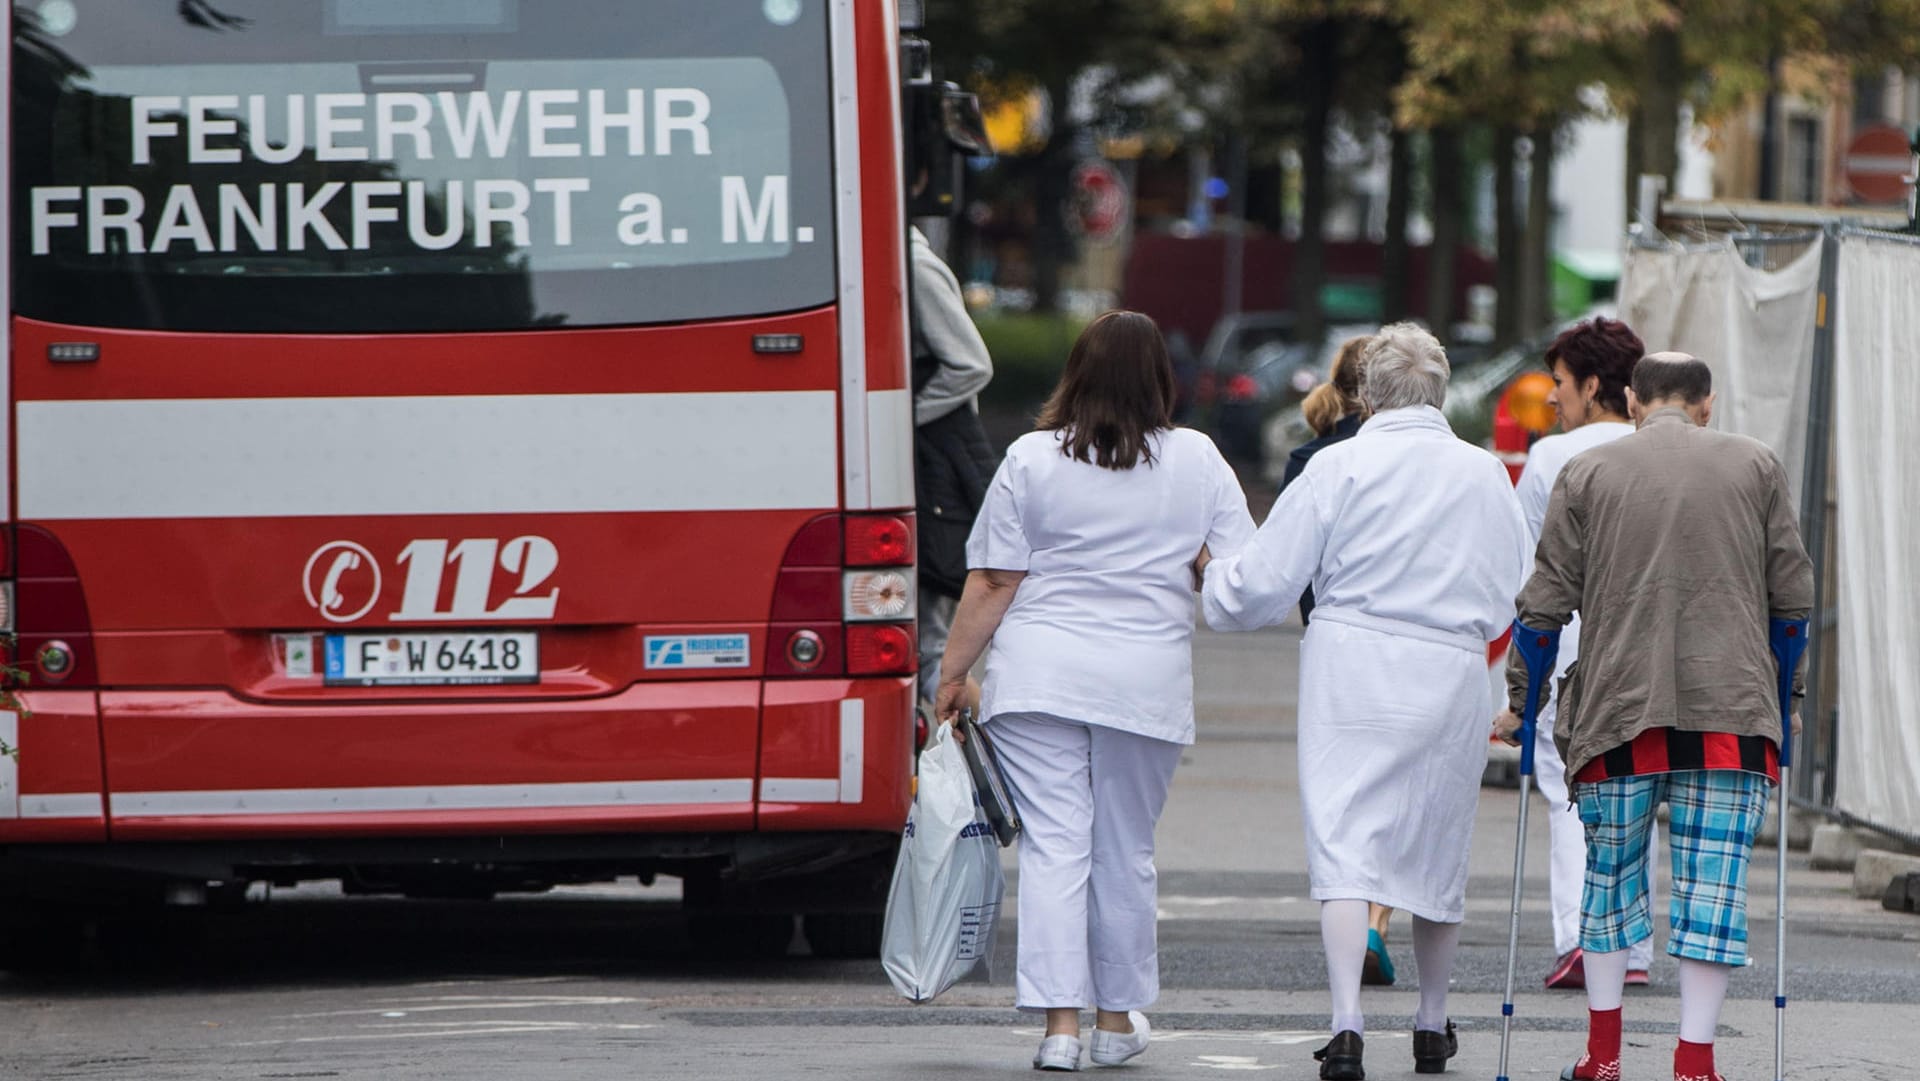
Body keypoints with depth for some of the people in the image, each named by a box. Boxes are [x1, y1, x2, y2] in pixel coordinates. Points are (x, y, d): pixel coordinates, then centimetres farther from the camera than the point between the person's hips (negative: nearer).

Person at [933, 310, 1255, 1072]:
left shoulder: (1032, 460, -2)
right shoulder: (1197, 460, 2)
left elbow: (991, 584, -2)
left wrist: (953, 673, 6)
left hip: (1039, 674, -1)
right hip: (1147, 680, 1)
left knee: (1054, 845, -1)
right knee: (1125, 850, 12)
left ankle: (1061, 1023, -8)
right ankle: (1117, 1019, 21)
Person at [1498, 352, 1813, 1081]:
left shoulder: (1588, 474, 5)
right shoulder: (1755, 468, 8)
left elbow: (1548, 599, 4)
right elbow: (1793, 594, 10)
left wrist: (1519, 696, 14)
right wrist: (1789, 693, 21)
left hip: (1618, 707, 1)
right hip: (1729, 709, -1)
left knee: (1611, 873, 15)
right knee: (1713, 883, 0)